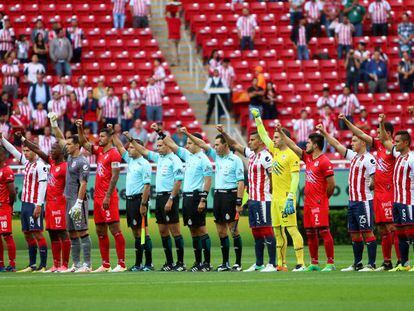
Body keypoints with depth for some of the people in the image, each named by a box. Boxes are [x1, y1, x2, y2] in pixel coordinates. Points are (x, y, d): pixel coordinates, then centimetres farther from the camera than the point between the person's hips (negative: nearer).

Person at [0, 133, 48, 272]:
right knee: (27, 234, 10)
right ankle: (32, 265, 15)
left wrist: (39, 205, -20)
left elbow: (42, 186, -16)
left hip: (34, 204, -9)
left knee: (37, 233, -9)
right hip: (25, 203, 9)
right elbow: (13, 151, 25)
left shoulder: (40, 165, -11)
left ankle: (43, 265, -9)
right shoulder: (27, 162, 15)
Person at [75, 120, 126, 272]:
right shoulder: (99, 151, 15)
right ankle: (105, 264, 14)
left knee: (115, 229, -9)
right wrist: (80, 128, 10)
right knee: (100, 231, 9)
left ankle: (121, 264, -9)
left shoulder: (114, 154, -10)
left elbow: (114, 176, -16)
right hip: (98, 196, 9)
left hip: (108, 198, -9)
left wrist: (107, 196, -20)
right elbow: (84, 143, 24)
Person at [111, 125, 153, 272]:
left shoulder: (144, 164, -11)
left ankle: (149, 263, -8)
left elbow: (147, 185, -16)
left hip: (139, 199, -8)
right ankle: (138, 264, 12)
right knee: (135, 232, 9)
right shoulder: (130, 160, 13)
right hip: (130, 199, 8)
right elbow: (119, 147, 21)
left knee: (142, 231, -9)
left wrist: (143, 204, -20)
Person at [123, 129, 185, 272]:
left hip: (169, 196, -9)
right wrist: (131, 139, 20)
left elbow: (178, 181, -15)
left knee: (175, 231, -7)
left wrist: (171, 199, -19)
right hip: (159, 196, 9)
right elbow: (143, 151, 26)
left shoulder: (174, 160, -10)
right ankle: (169, 262, 13)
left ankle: (180, 263, -6)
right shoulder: (159, 157, 14)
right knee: (163, 231, 8)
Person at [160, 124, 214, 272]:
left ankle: (207, 262, -7)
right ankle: (198, 262, 12)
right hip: (187, 196, 8)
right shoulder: (187, 155, 13)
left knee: (201, 229, -7)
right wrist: (160, 132, 18)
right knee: (193, 230, 9)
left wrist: (203, 200, -19)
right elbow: (172, 145, 21)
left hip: (197, 196, -8)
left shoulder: (203, 159, -10)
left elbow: (208, 181, -14)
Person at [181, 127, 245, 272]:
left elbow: (241, 182, -11)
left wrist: (239, 202, -16)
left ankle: (238, 263, -5)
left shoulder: (235, 160, -6)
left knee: (233, 230, -7)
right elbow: (202, 144, 14)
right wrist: (187, 134, 6)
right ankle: (225, 263, 12)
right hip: (218, 195, 7)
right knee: (221, 232, 7)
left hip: (230, 195, -7)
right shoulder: (216, 156, 13)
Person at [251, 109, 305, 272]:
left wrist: (291, 198, -22)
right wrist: (257, 118, 24)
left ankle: (300, 263, -15)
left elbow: (295, 178, -15)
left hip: (286, 197, -9)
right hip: (275, 197, 9)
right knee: (278, 231, 10)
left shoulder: (291, 155, -10)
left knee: (292, 229, -13)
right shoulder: (275, 151, 13)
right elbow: (263, 136, 25)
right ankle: (281, 264, 15)